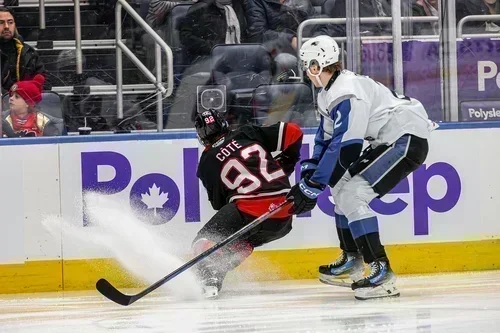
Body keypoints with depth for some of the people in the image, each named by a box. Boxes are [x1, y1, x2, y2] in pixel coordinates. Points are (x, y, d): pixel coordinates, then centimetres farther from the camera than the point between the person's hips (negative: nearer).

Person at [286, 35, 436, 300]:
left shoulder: (347, 93, -22)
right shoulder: (329, 94, 11)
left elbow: (344, 148, -27)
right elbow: (326, 140, 19)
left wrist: (312, 186, -23)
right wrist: (308, 176, 7)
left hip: (408, 140, -11)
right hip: (387, 142, 11)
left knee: (352, 194, -20)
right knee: (341, 188, 19)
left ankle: (382, 273, -24)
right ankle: (352, 260, 32)